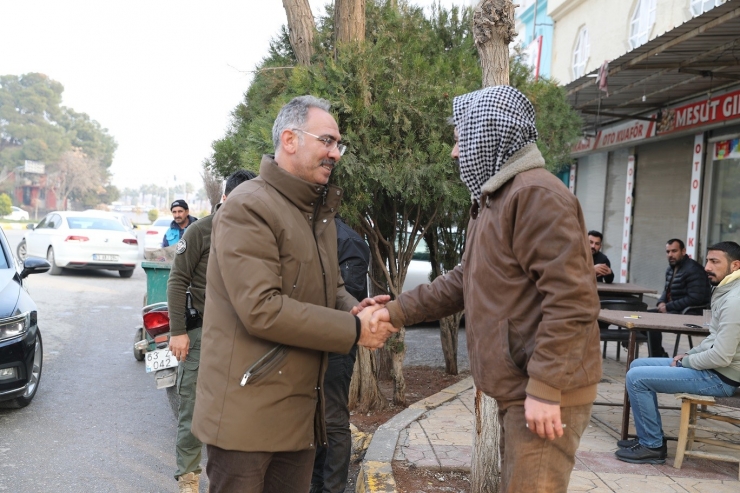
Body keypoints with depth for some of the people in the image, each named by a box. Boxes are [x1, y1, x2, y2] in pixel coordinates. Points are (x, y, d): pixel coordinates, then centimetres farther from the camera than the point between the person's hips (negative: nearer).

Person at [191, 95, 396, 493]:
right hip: (247, 411, -8)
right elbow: (261, 309, -24)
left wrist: (354, 311, -4)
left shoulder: (321, 213, 15)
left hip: (301, 412, 8)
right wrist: (353, 330, -17)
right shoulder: (248, 207, -15)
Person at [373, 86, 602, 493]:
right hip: (518, 387, 10)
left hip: (544, 392, -10)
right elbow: (464, 281, 20)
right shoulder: (493, 199, 17)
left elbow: (572, 300, -24)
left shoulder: (536, 193, -17)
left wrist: (544, 388, -24)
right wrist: (398, 312, 12)